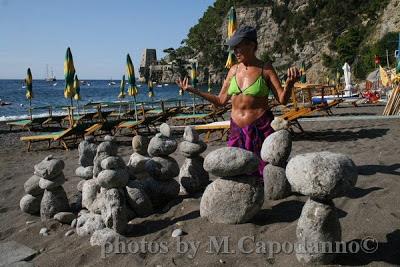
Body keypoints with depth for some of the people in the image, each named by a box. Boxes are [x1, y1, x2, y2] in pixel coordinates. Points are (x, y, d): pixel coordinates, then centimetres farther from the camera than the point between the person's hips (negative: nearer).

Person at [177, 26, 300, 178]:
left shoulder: (265, 69, -4)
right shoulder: (234, 70, 8)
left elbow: (282, 99, -7)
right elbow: (221, 101, 13)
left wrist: (289, 84, -28)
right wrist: (193, 90, 10)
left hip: (260, 128, -4)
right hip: (237, 130, 4)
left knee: (264, 174, 1)